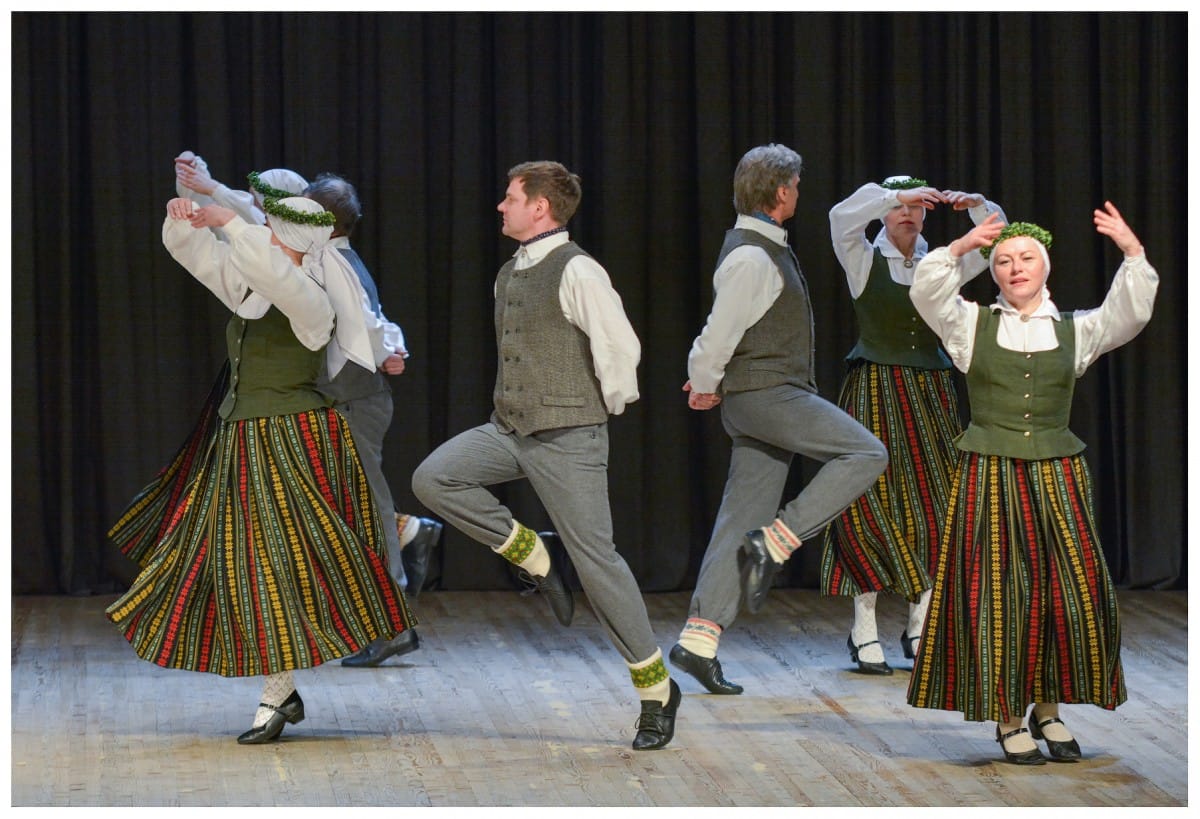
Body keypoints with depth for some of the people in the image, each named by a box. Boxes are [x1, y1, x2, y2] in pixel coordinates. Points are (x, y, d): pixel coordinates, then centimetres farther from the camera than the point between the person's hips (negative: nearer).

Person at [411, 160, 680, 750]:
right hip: (509, 429, 8)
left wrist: (609, 410, -4)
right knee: (433, 480, -11)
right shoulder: (509, 274, 13)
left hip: (567, 437, -8)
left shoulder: (577, 272, -14)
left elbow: (620, 347, -16)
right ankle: (533, 558, 5)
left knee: (595, 558, -6)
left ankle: (656, 689, 5)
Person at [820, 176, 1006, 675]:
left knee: (935, 503, 1)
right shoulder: (864, 261, 1)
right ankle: (864, 630, -3)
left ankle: (919, 628, 10)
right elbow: (842, 217, -18)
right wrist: (898, 194, -23)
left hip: (930, 395, 4)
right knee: (872, 501, -9)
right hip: (874, 393, -4)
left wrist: (977, 205, -7)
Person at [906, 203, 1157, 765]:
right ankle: (1008, 719, 6)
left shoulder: (1074, 331, 10)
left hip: (1057, 481, 2)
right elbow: (927, 293, -8)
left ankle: (1048, 707, 15)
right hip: (989, 480, -2)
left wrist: (1132, 253, -14)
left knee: (1072, 592, -1)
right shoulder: (972, 325, 6)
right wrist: (958, 249, -21)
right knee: (998, 597, -3)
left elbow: (1129, 314, -2)